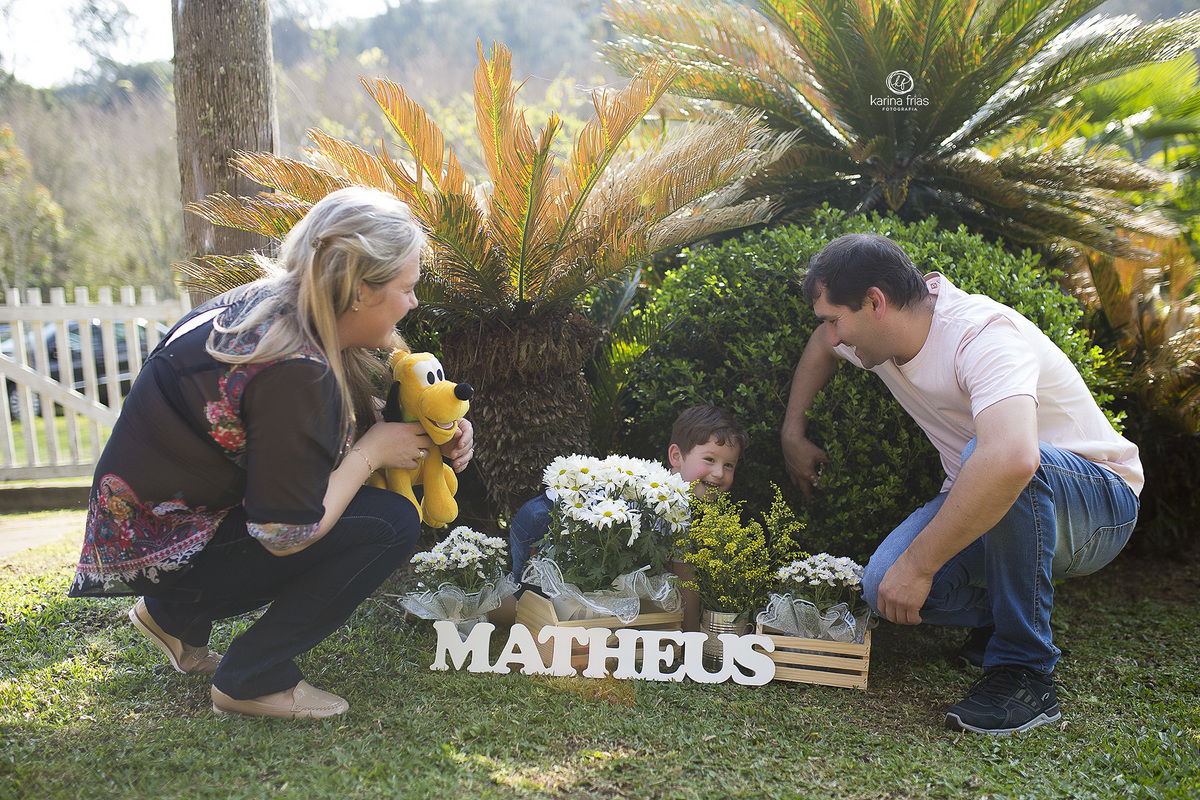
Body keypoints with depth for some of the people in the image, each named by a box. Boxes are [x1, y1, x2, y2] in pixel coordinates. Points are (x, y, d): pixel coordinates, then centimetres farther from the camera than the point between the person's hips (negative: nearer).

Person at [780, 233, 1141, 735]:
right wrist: (792, 435, 18)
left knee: (988, 457, -39)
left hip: (1098, 504, -6)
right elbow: (821, 346, 22)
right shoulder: (880, 333, -4)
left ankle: (1025, 668, -24)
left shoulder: (985, 335, -30)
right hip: (980, 508, 6)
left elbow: (1011, 458, -48)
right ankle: (1000, 615, 10)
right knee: (885, 584, -21)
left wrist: (918, 564, -41)